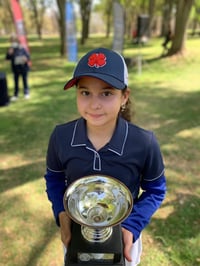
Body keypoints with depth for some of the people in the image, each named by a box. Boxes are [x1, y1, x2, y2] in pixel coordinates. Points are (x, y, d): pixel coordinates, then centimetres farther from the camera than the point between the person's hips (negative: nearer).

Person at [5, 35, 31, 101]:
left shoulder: (22, 49, -10)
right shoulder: (10, 49, -2)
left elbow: (28, 56, -5)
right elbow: (7, 58, -1)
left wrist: (26, 59, -27)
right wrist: (9, 54, -19)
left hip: (23, 68, -3)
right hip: (15, 69, 3)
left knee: (25, 81, 8)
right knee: (16, 82, 10)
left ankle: (26, 93, 21)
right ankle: (15, 95, 19)